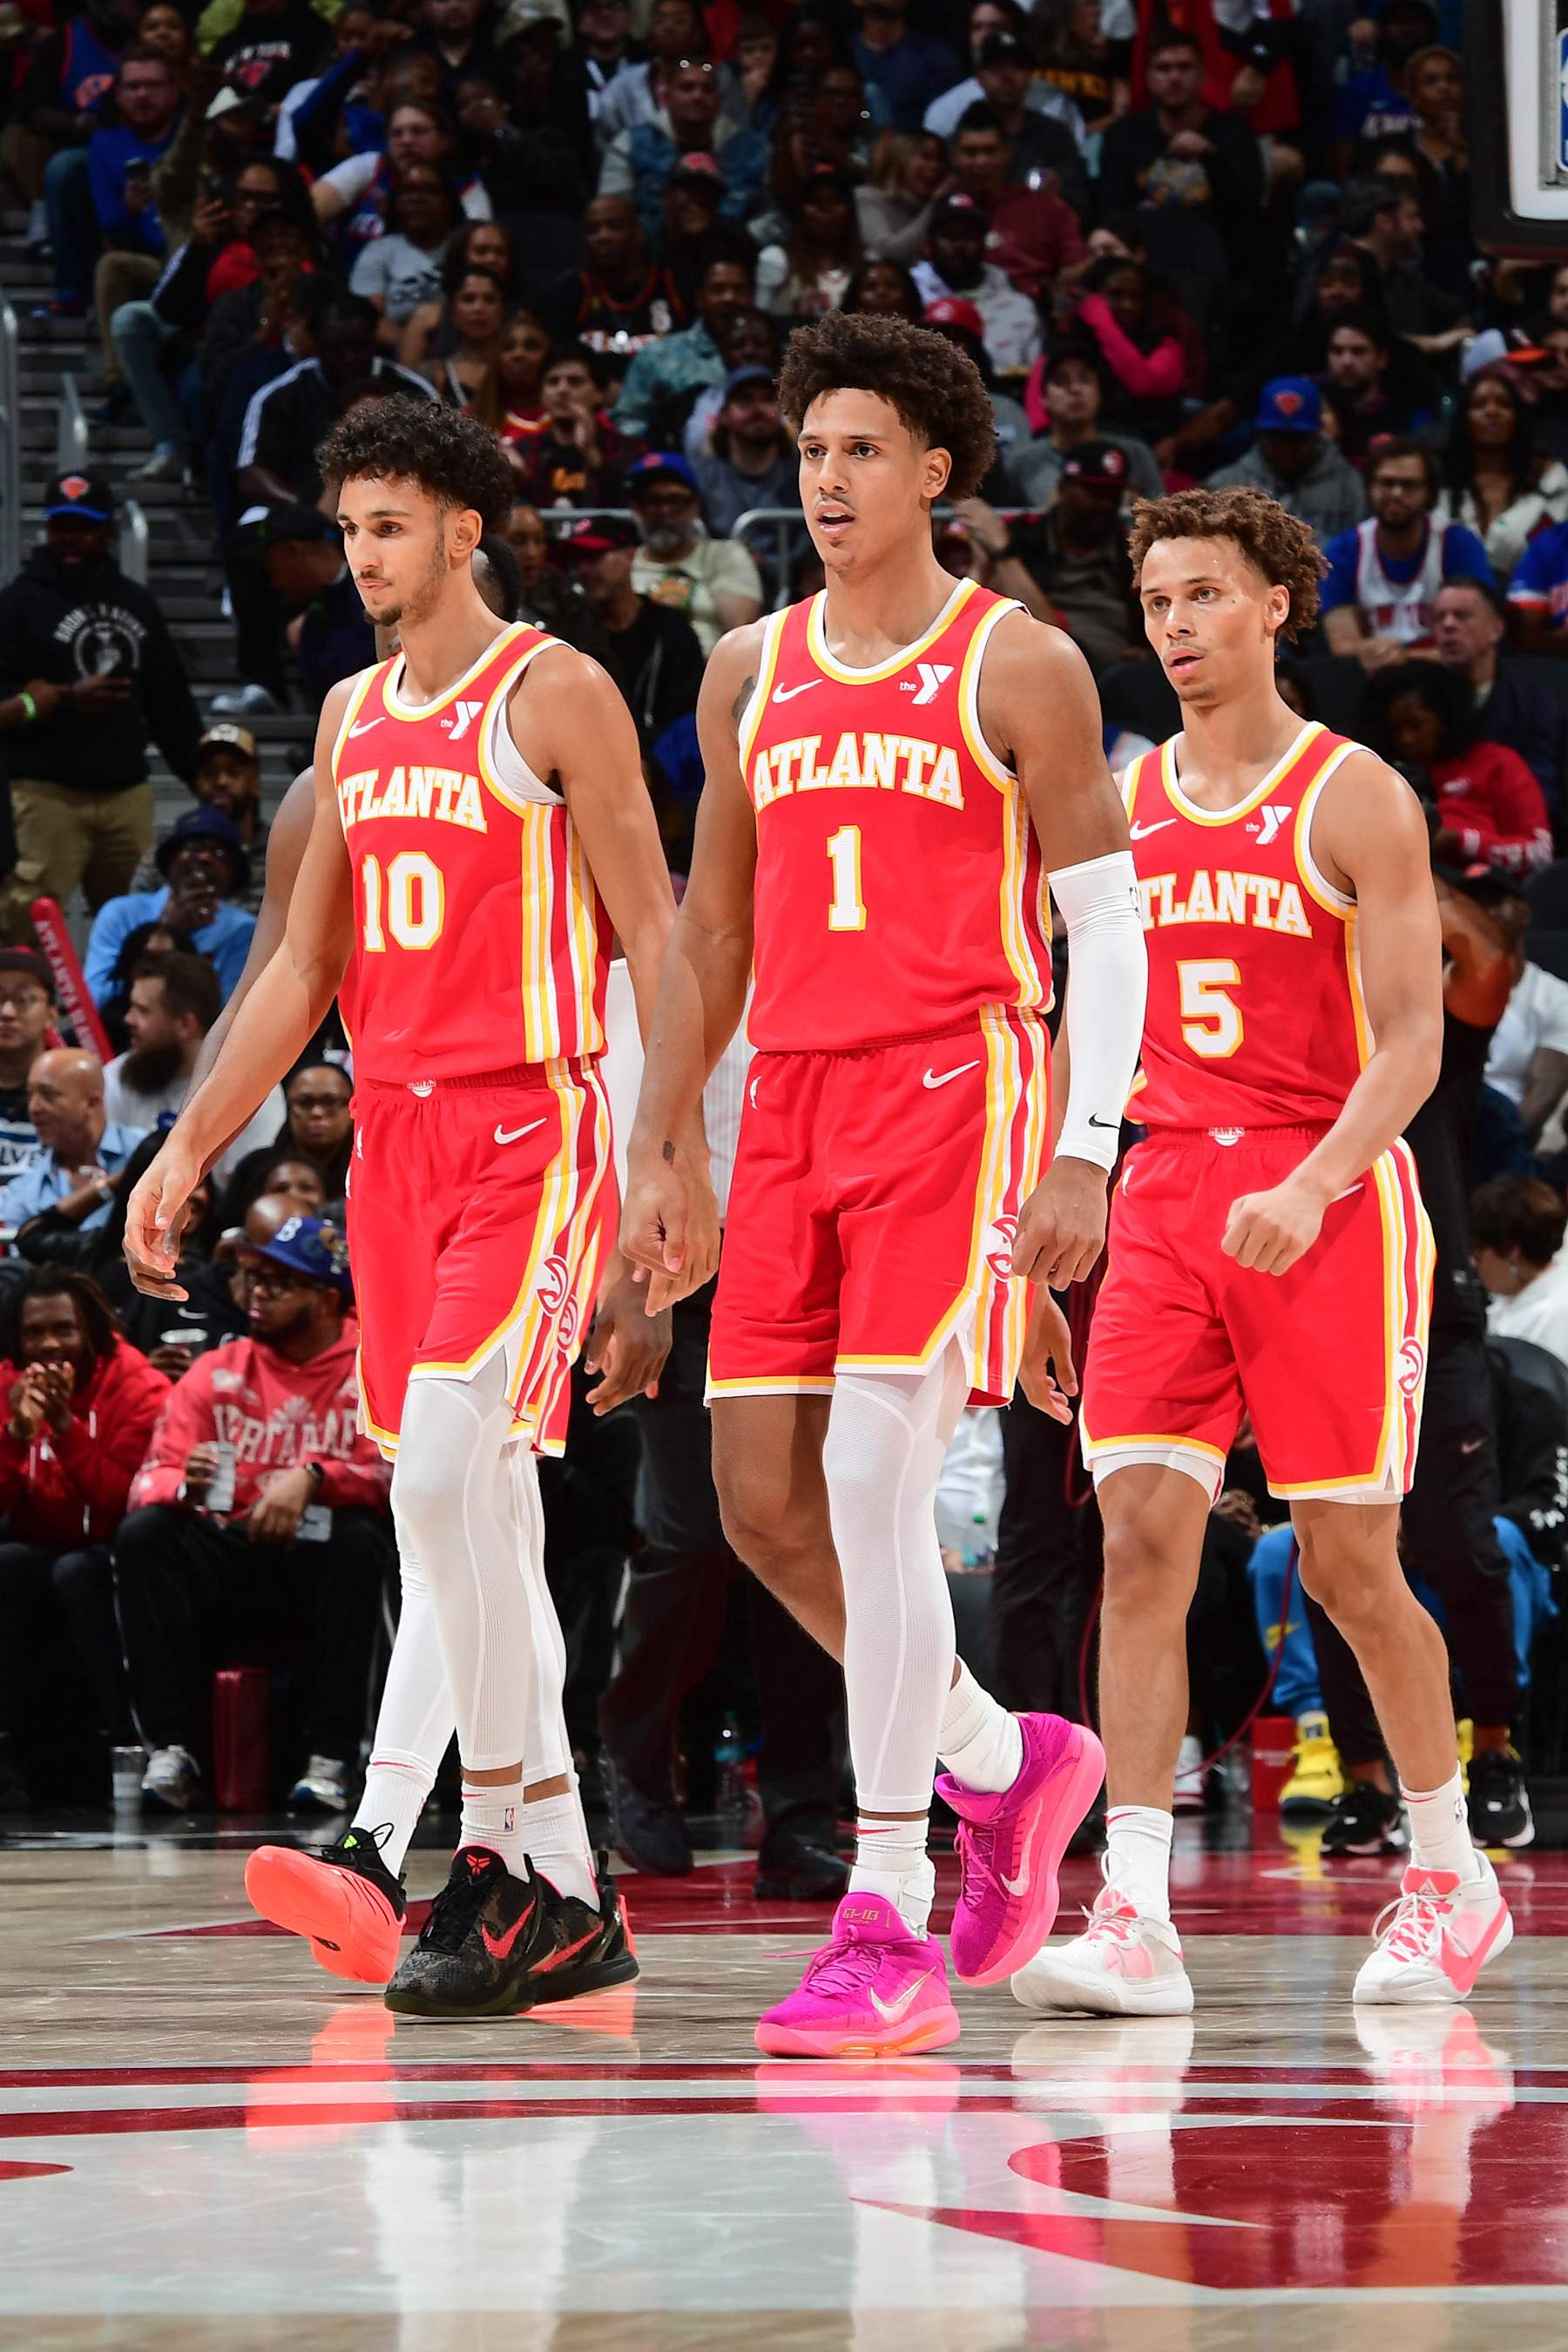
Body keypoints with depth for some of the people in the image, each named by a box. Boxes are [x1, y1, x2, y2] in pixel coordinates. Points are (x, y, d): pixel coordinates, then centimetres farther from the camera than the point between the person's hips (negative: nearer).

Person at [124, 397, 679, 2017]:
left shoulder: (555, 696, -5)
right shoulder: (354, 717, 17)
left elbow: (651, 937, -8)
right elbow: (305, 965, 20)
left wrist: (678, 1156, -16)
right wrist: (188, 1149, 15)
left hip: (531, 1125, -8)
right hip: (396, 1131, 8)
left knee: (446, 1482, -19)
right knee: (472, 1524, 6)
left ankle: (388, 1847, -17)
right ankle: (549, 1892, 7)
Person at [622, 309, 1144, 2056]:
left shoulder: (1018, 669, -1)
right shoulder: (749, 676, 15)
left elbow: (1107, 929, -3)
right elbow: (708, 933, 20)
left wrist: (1084, 1155, -12)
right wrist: (654, 1151, 14)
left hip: (956, 1092, -6)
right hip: (793, 1106, 6)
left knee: (874, 1481, -15)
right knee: (760, 1500, 3)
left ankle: (887, 1928, -12)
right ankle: (1003, 1758, 25)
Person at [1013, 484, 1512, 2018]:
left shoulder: (1355, 801, -3)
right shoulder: (1122, 801, 11)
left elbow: (1412, 1039, -8)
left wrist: (1313, 1186, -22)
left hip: (1330, 1207, -4)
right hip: (1165, 1199, 4)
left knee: (1349, 1561, 1)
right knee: (1141, 1538, -10)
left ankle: (1452, 1876, 21)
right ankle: (1134, 1921, -14)